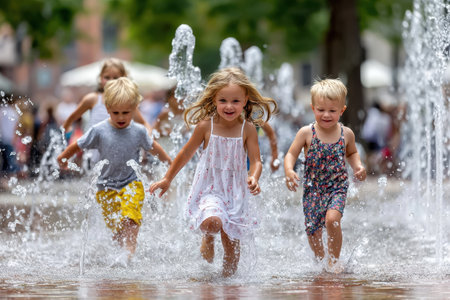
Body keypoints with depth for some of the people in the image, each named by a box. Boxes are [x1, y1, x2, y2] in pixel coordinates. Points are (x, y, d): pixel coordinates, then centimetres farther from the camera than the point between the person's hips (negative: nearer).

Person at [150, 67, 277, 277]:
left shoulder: (247, 129, -5)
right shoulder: (206, 126, -6)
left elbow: (255, 160, -4)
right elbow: (186, 153, 7)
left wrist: (253, 178, -26)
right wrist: (167, 179, 14)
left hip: (235, 192, 2)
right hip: (208, 189, -1)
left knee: (232, 243, 5)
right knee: (212, 222, -31)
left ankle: (227, 277, 26)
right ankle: (207, 238, 4)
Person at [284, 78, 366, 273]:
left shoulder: (346, 134, -2)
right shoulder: (306, 133, -7)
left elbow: (352, 153, 18)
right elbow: (291, 154, -3)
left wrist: (358, 166, -1)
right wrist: (289, 171, -22)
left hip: (337, 187, -1)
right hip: (313, 189, 1)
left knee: (332, 219, -24)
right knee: (312, 230, 5)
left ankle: (334, 260, -5)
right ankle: (320, 260, 33)